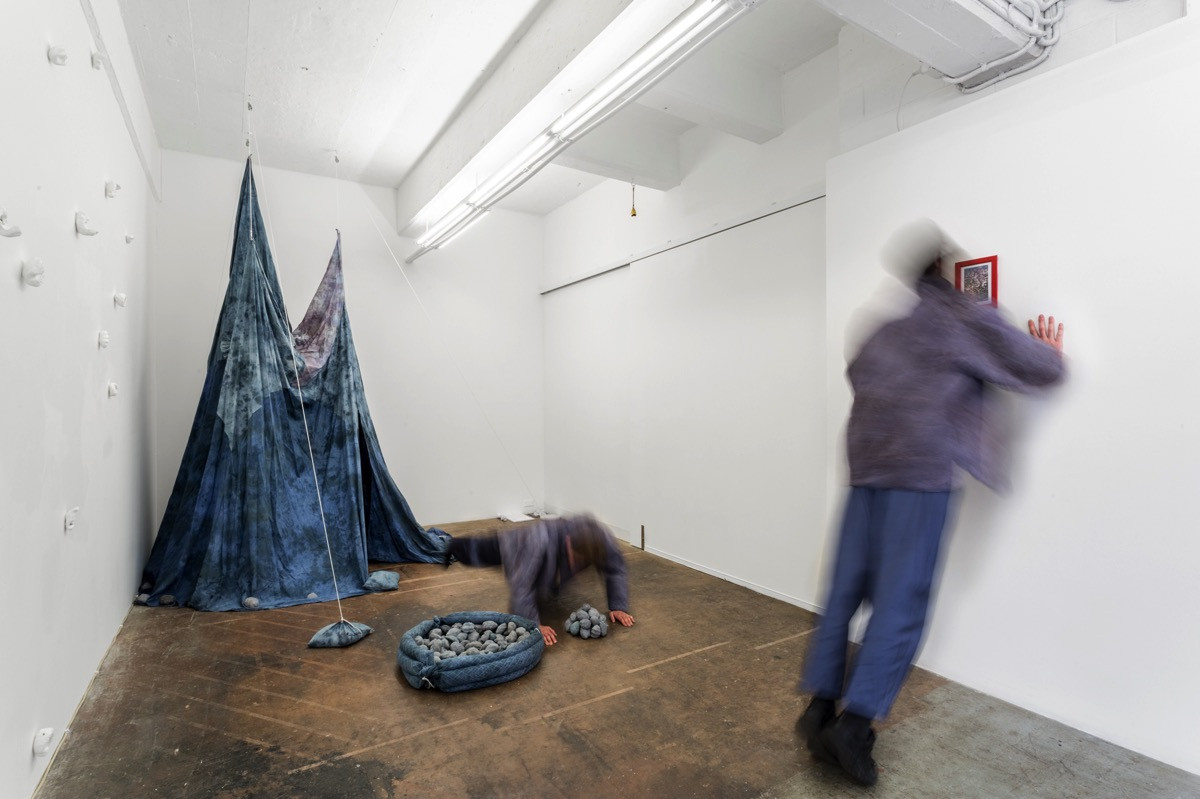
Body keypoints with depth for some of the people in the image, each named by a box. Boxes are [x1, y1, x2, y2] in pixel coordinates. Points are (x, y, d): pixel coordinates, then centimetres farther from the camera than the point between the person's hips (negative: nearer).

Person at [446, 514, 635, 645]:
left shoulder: (600, 537, -38)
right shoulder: (541, 540, -50)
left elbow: (616, 571, -25)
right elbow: (521, 587, -46)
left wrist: (619, 607, -32)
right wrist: (534, 625, -49)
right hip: (514, 546, -3)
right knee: (475, 552, 29)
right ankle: (454, 545, 61)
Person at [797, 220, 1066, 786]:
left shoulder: (887, 325, 17)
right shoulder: (969, 318, 2)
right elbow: (1043, 370, 9)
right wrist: (1050, 349, 31)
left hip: (866, 469, 6)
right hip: (922, 471, -5)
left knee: (846, 589, 9)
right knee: (902, 601, -1)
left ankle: (821, 705, 13)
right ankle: (855, 723, -2)